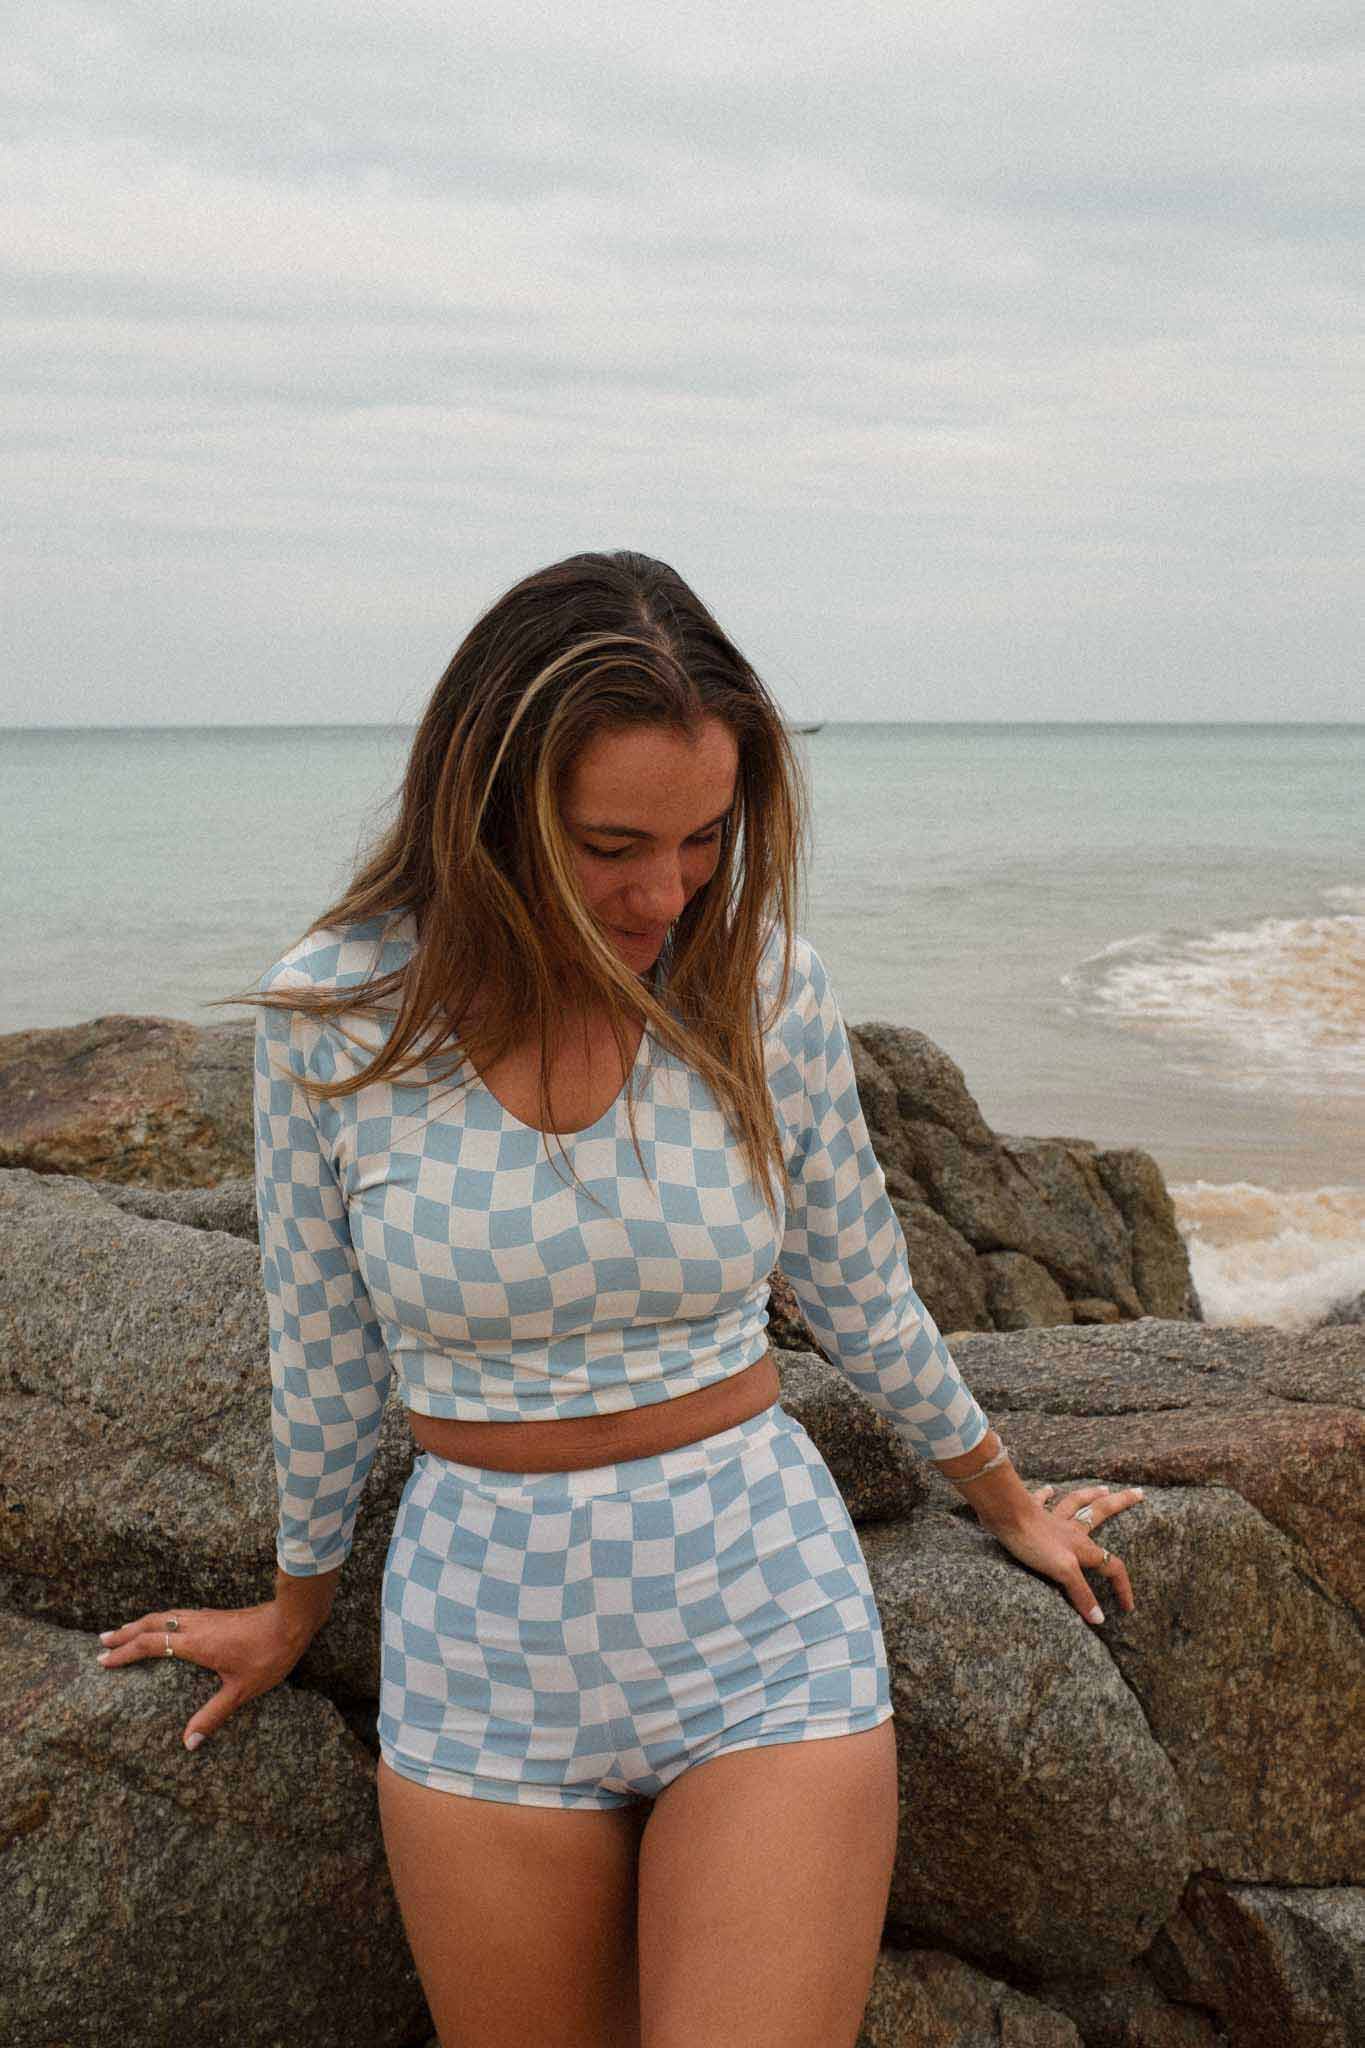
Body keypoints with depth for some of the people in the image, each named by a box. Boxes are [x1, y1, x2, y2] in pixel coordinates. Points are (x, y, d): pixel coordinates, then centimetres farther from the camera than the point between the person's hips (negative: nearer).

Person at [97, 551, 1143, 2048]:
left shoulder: (760, 979, -9)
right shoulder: (332, 1012, -11)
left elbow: (855, 1282, 7)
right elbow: (321, 1350, 4)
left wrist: (1004, 1501, 19)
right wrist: (297, 1605, 17)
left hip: (766, 1631, 0)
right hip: (484, 1656, 1)